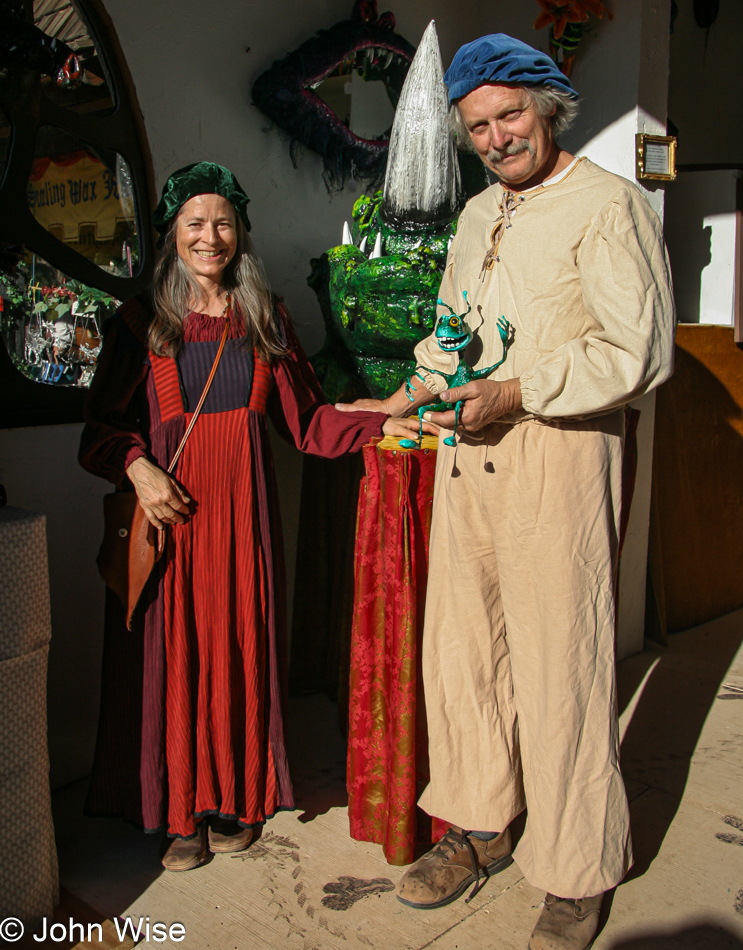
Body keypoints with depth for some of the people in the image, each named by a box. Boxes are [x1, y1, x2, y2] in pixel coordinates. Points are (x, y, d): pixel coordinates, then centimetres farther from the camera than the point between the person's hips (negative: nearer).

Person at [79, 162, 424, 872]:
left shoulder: (267, 321, 10)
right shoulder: (141, 322, 4)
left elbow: (307, 420, 6)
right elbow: (102, 427, 2)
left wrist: (383, 425, -6)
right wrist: (138, 467, -16)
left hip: (241, 507, 2)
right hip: (166, 504, -1)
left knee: (240, 646, 5)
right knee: (172, 654, 1)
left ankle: (234, 800, 23)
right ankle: (180, 812, 17)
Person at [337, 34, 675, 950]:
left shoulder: (607, 205, -5)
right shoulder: (478, 213, 20)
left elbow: (638, 351, -14)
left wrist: (517, 392, -18)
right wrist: (404, 397, 16)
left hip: (558, 454, -7)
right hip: (465, 453, 7)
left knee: (558, 665, -1)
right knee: (459, 646, 11)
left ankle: (579, 871, 18)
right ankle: (479, 829, 30)